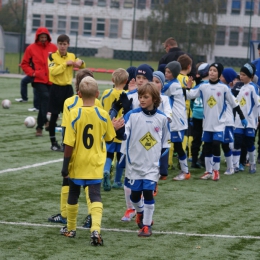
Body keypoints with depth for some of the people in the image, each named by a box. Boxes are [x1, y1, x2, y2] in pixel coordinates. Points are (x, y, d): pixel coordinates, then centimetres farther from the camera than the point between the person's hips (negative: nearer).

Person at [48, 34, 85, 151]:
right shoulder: (52, 56, -7)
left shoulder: (72, 56, 6)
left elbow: (82, 66, 5)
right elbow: (53, 71, -20)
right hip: (56, 88, -4)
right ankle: (53, 143, 11)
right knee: (54, 116, 2)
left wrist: (80, 62, -16)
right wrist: (66, 64, -22)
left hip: (68, 88, 4)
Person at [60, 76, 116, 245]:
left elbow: (69, 143, -14)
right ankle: (96, 229, -21)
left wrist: (65, 164, -6)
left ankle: (71, 229, 32)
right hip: (96, 165, 1)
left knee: (73, 195, 16)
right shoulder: (103, 115, -7)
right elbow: (109, 138, 6)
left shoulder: (75, 114, -14)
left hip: (77, 164, -1)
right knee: (95, 196, -1)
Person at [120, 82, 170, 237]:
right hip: (134, 163, 1)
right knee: (135, 194, 11)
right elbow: (123, 136, -10)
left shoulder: (162, 118, -1)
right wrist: (121, 158, -21)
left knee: (148, 192, -8)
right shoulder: (132, 115, -7)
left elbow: (165, 142, 9)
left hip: (153, 165, 0)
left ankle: (146, 225, 4)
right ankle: (140, 212, 42)